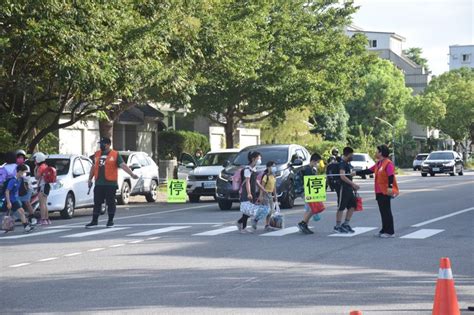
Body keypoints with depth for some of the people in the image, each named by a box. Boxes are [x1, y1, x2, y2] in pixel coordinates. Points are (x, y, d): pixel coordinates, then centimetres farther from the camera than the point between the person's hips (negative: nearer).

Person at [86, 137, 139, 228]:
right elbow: (94, 167, 21)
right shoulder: (97, 154, 14)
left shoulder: (115, 155, -3)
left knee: (110, 203, 2)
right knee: (97, 203, 6)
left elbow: (123, 165, -11)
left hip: (110, 183, -4)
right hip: (99, 183, 4)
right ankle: (94, 221, 11)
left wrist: (131, 174, -22)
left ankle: (110, 221, 13)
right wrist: (90, 179, 19)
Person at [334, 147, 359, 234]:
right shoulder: (342, 164, -14)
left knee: (352, 205, 9)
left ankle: (345, 224, 18)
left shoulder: (348, 164, 17)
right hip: (343, 188, -9)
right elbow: (342, 176, -26)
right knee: (341, 207, -3)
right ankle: (337, 227, 5)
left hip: (349, 188, 9)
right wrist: (353, 184, -30)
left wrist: (353, 186, 19)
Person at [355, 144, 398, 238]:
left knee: (387, 212, -6)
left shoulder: (388, 163, -13)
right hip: (379, 192, 9)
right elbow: (368, 171, 22)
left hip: (386, 192, -9)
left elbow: (391, 176, -22)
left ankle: (390, 232, -2)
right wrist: (356, 173, 22)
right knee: (383, 212, 12)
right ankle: (384, 230, 19)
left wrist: (390, 187, -30)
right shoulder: (378, 164, 17)